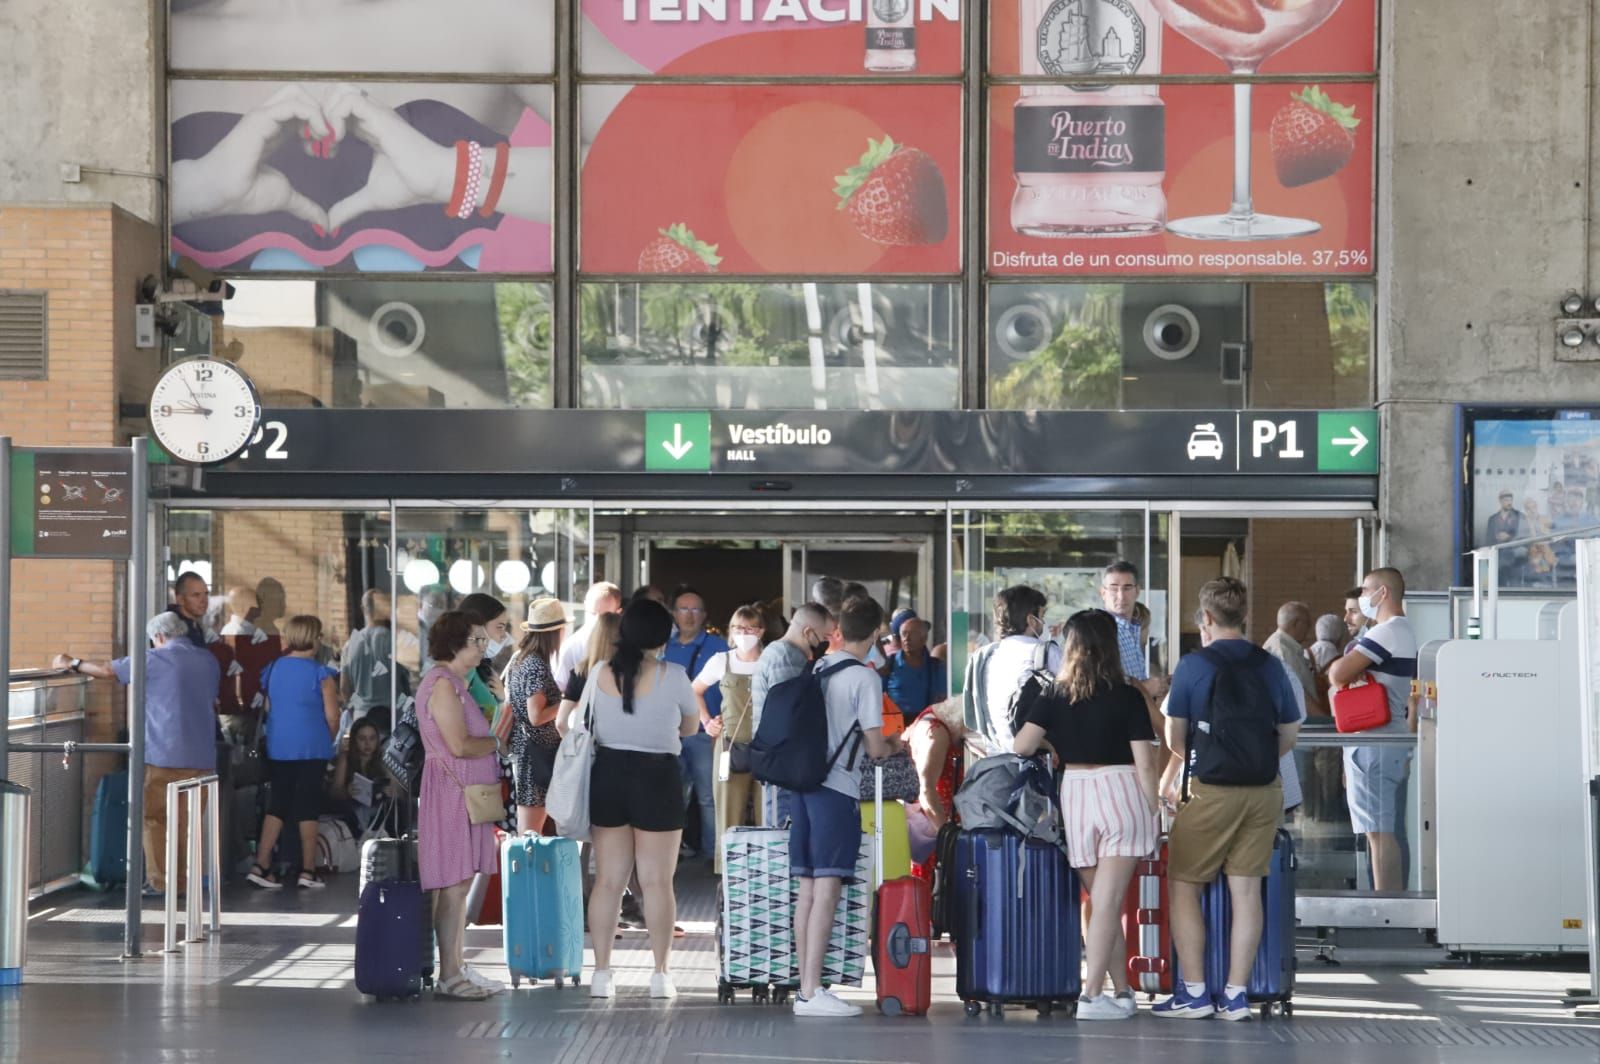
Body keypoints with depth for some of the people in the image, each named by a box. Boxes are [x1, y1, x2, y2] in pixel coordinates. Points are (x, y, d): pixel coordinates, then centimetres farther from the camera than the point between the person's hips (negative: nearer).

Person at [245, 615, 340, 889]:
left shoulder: (273, 669, 4)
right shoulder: (321, 674, -9)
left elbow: (267, 709, 11)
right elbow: (332, 716, -9)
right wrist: (329, 740, 10)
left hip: (278, 749, 4)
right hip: (312, 748, -4)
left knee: (278, 805, 9)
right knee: (308, 807, 2)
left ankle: (261, 864, 2)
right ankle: (307, 870, 5)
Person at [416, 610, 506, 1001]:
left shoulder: (456, 683, 18)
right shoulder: (442, 684, -15)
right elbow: (459, 745, -21)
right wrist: (498, 742, -8)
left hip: (466, 793, 11)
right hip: (451, 790, -11)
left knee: (460, 882, 13)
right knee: (454, 884, -8)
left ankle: (456, 967, 18)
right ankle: (449, 977, -6)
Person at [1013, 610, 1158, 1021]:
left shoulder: (1054, 695, 4)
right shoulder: (1127, 697, -3)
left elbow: (1022, 745, -5)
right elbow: (1144, 762, -6)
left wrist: (1051, 743, 17)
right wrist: (1153, 815, 2)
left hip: (1073, 792, 3)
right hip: (1120, 792, -3)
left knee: (1101, 901, 14)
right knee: (1107, 903, -4)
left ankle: (1122, 990, 21)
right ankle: (1091, 995, -10)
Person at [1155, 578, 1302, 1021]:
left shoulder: (1194, 665, -6)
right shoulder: (1270, 667, 5)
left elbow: (1175, 738, -1)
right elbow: (1289, 736, 10)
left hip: (1211, 790, -4)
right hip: (1264, 792, 4)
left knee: (1183, 886, 7)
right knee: (1246, 888, 6)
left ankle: (1194, 992, 4)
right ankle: (1235, 994, 7)